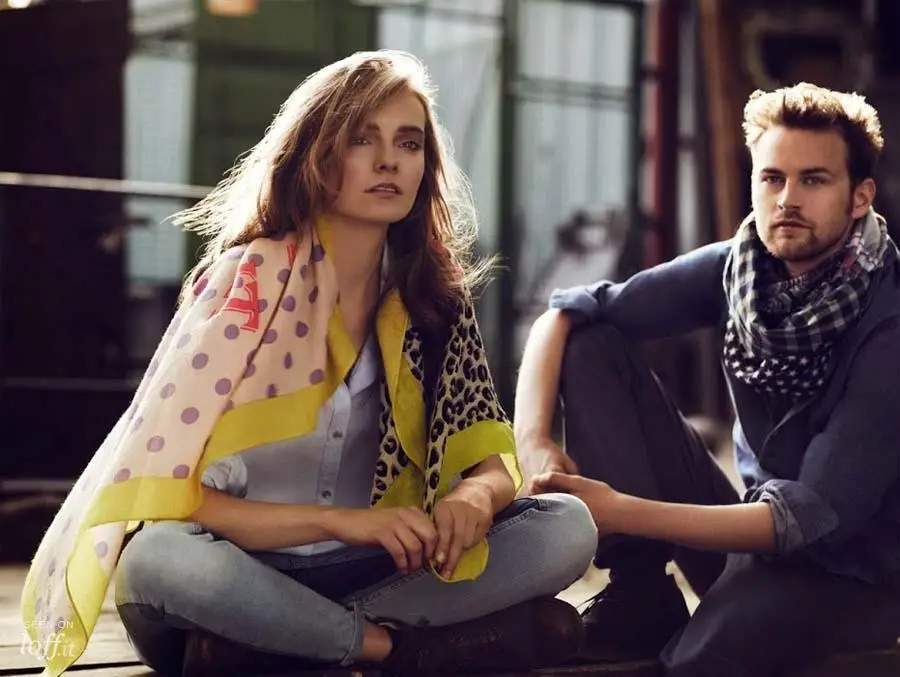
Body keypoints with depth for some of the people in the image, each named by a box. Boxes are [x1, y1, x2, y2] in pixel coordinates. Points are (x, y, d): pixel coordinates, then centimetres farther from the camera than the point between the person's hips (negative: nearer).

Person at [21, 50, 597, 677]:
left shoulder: (436, 297, 3)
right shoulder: (246, 282, -11)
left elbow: (491, 460, 2)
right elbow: (165, 493, -18)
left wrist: (475, 496, -24)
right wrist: (338, 520, -30)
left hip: (373, 569, 5)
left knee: (568, 527, -16)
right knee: (158, 558, -37)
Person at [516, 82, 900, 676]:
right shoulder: (737, 269, -5)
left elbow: (816, 519, -25)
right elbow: (567, 313, -3)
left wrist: (622, 513, -29)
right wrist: (534, 441, -22)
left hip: (850, 568, -7)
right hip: (755, 533, 7)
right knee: (591, 344, -7)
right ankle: (642, 597, -9)